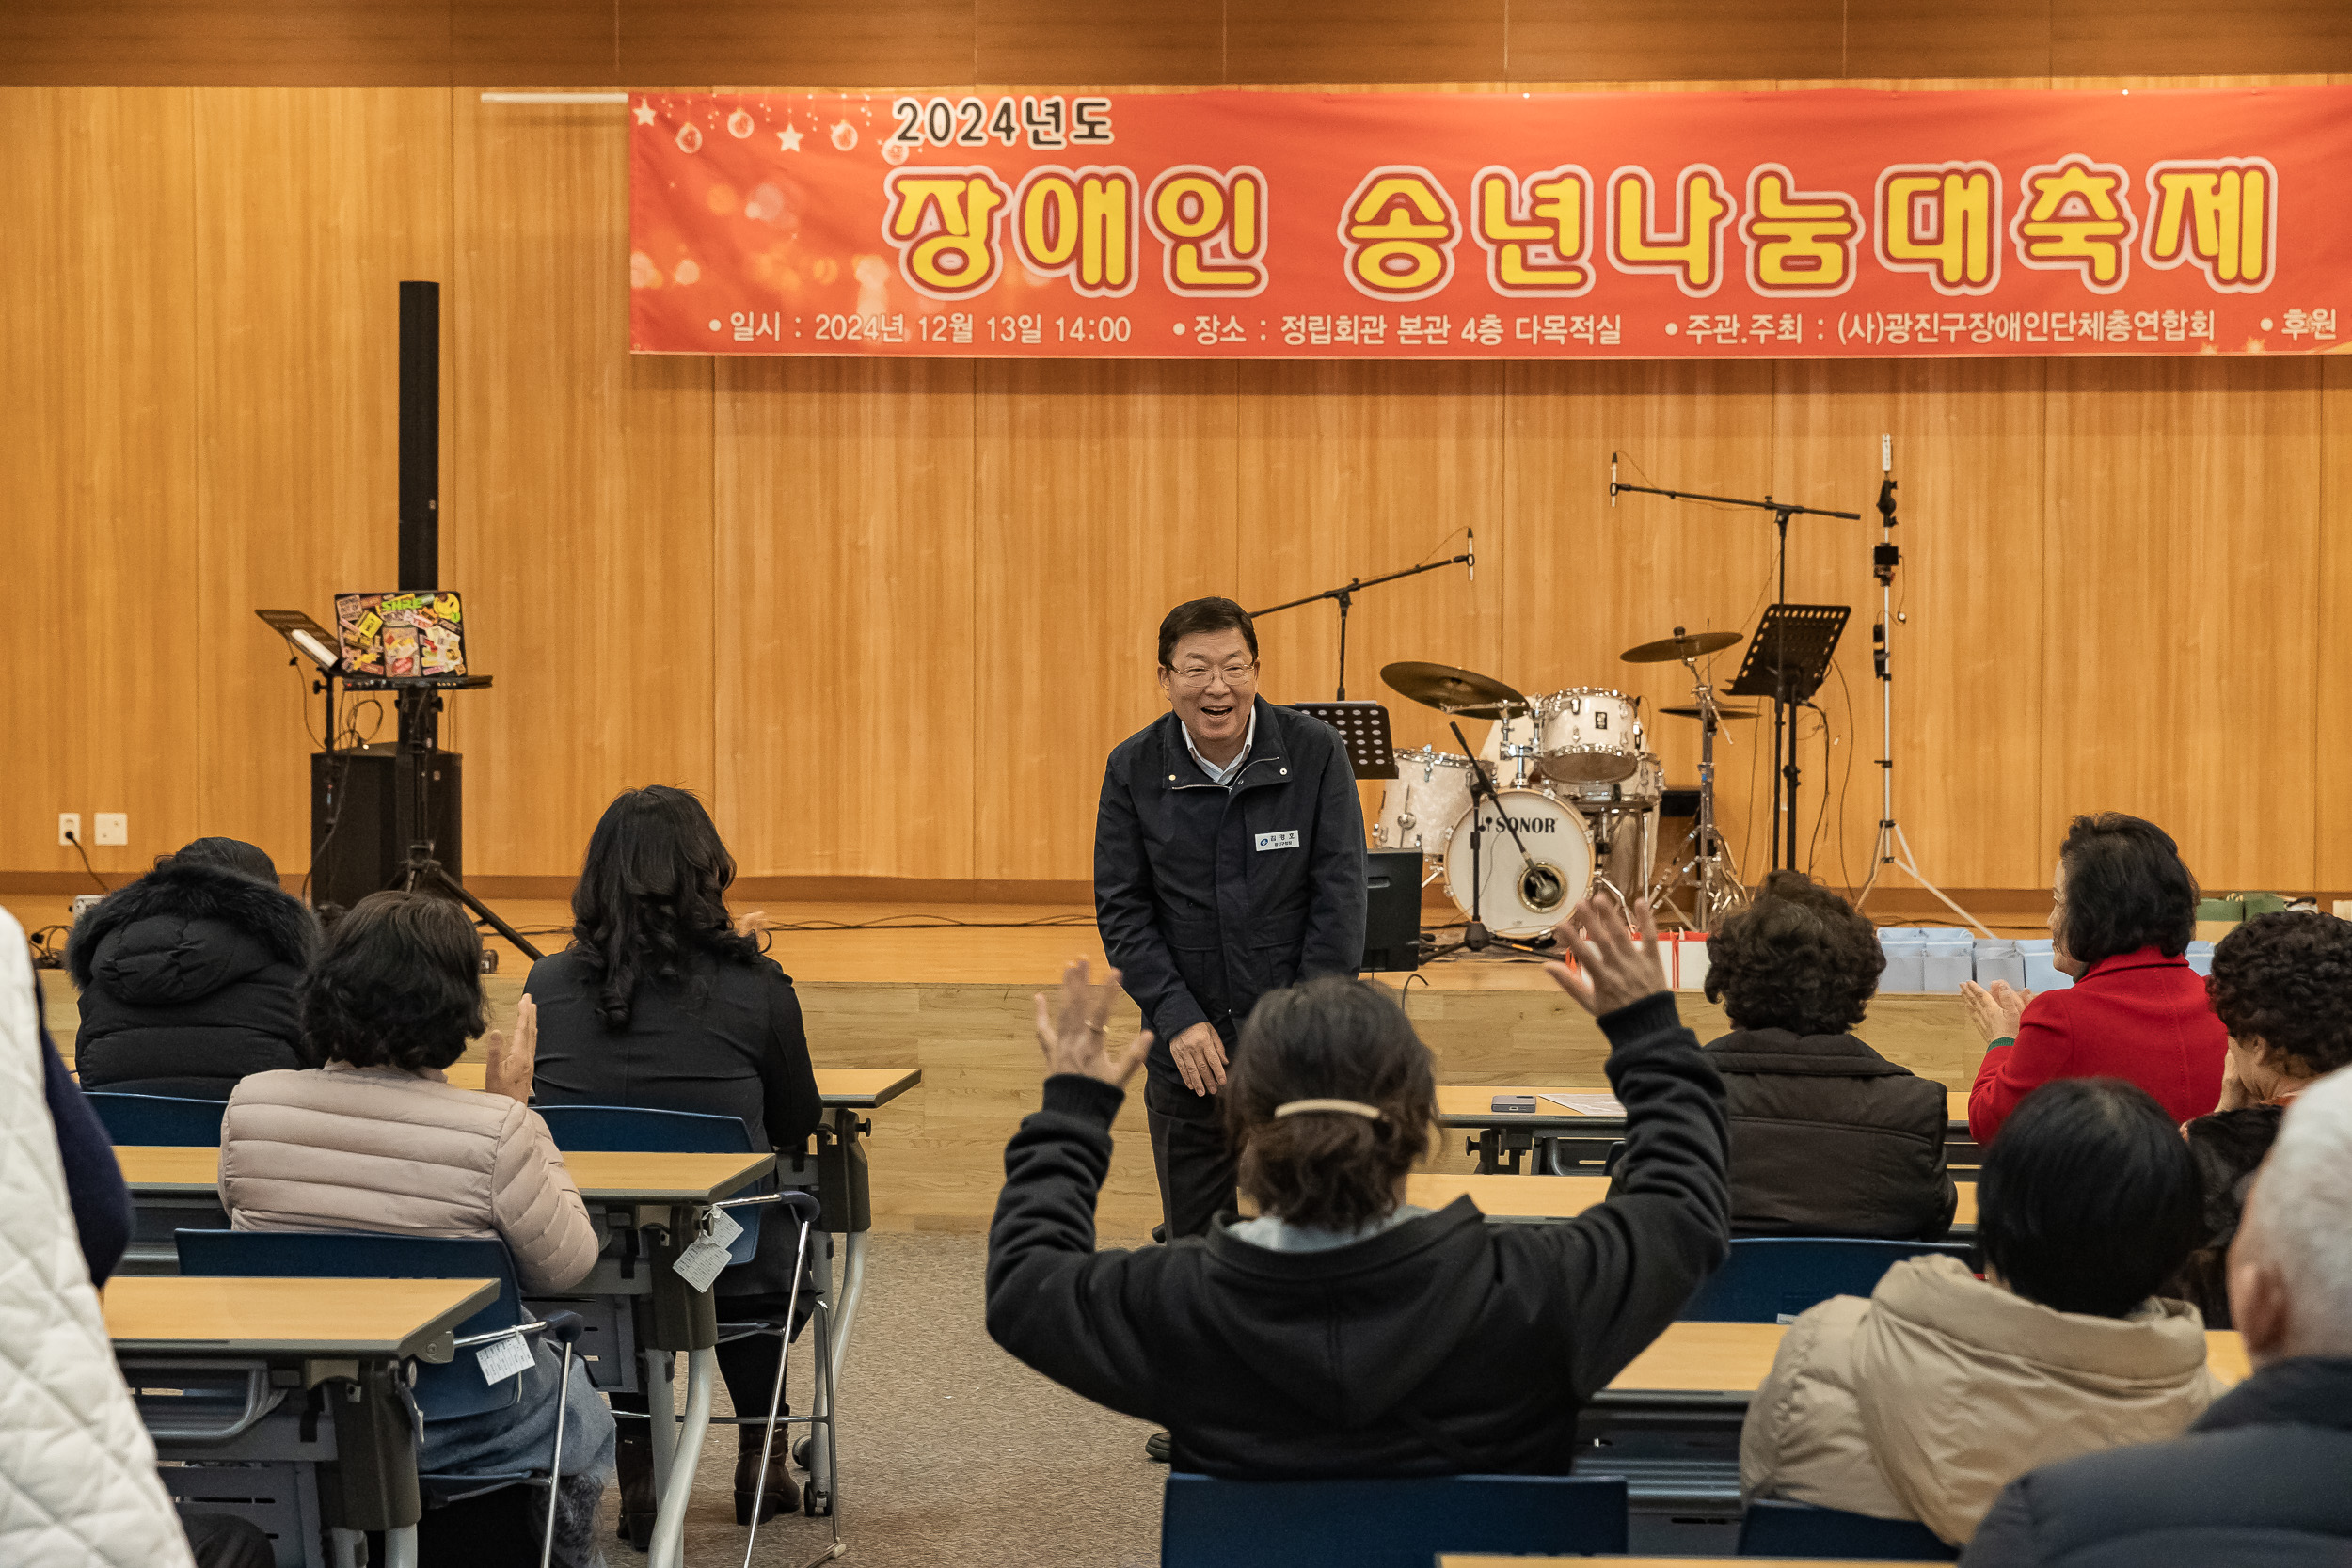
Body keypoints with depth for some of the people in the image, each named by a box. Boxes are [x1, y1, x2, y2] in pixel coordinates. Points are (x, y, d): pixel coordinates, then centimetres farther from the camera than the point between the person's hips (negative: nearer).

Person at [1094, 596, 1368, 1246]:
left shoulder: (1315, 751, -5)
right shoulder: (1133, 769, -1)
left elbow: (1340, 893, -6)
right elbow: (1121, 911, 0)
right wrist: (1179, 1019, -10)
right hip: (1186, 1047, 2)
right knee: (1193, 1237, 10)